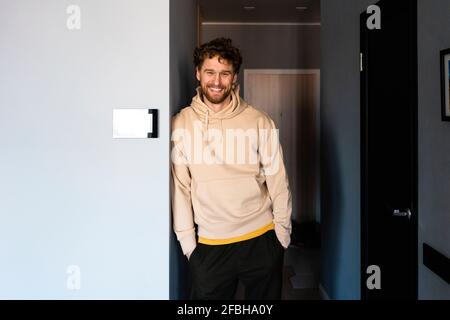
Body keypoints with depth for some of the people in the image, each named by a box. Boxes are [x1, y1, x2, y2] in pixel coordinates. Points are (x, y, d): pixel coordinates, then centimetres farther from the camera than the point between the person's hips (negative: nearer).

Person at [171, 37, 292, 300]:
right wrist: (186, 238, 0)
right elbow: (179, 186, -2)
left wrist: (283, 229, 1)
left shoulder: (259, 122, -5)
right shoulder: (180, 124, -4)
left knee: (266, 297, 16)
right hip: (209, 244, 0)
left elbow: (277, 179, 0)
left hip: (262, 240, 0)